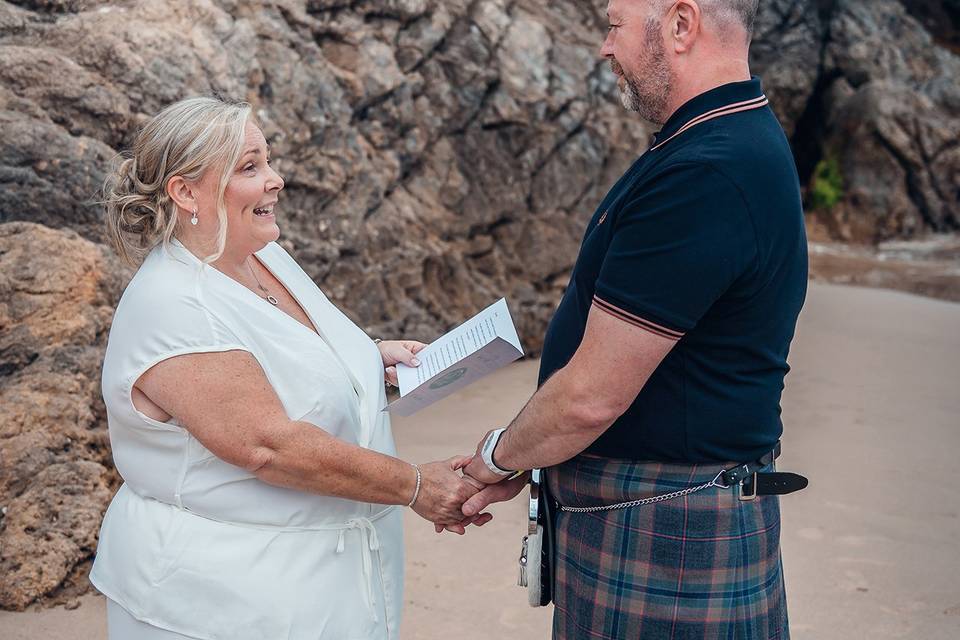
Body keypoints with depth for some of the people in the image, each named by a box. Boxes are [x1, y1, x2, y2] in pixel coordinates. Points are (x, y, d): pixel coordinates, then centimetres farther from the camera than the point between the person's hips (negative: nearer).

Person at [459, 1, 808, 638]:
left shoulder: (705, 177, -27)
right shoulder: (743, 141, 8)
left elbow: (590, 399, -24)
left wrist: (499, 455, -4)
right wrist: (523, 463, 10)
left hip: (663, 537, -9)